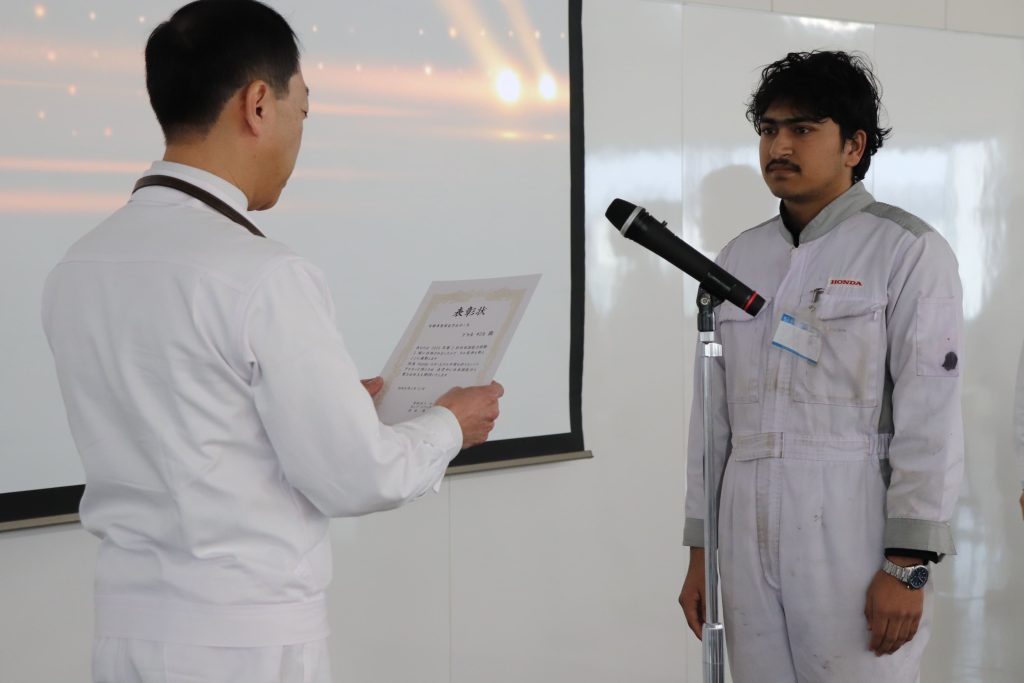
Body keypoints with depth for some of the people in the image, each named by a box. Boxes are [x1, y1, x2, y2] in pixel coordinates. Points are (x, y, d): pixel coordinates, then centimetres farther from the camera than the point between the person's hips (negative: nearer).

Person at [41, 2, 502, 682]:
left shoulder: (78, 271, 2)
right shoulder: (262, 277, -20)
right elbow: (356, 478, -14)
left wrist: (326, 405, 21)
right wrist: (449, 425, 4)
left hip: (128, 628, 7)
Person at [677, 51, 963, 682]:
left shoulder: (907, 251, -3)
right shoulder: (740, 259, 13)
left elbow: (931, 417, -8)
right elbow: (713, 411, 14)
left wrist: (908, 566, -13)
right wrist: (700, 550, 12)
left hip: (856, 535, -5)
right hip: (748, 536, 5)